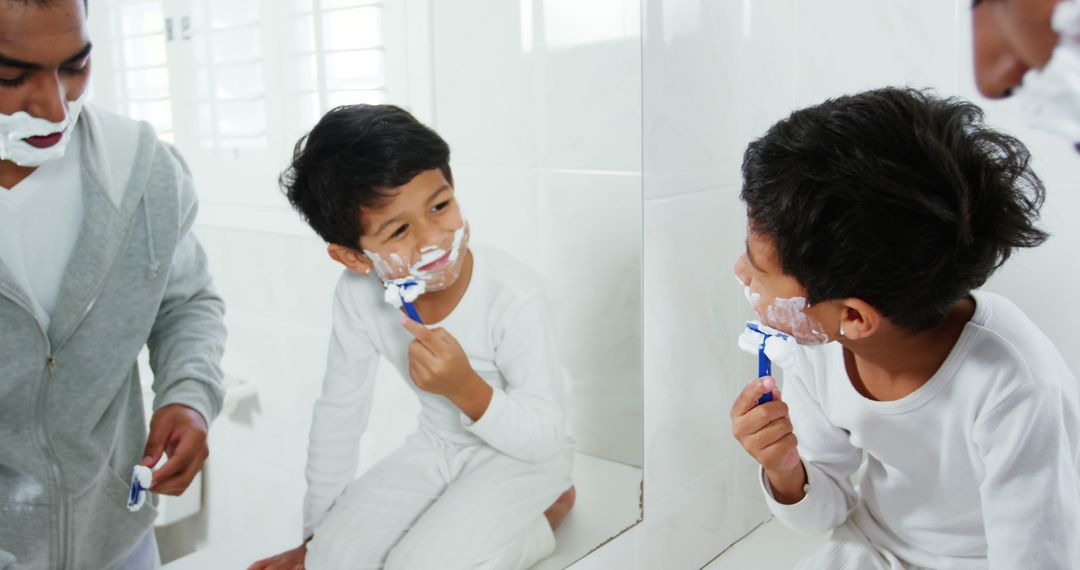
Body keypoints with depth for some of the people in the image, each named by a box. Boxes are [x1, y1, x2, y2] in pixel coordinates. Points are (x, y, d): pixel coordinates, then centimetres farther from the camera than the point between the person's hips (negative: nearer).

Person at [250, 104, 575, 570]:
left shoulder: (514, 295, -30)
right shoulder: (358, 294, -18)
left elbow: (545, 439, -21)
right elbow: (337, 411, -5)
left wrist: (468, 390, -40)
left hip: (519, 455, -4)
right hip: (437, 445, 5)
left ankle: (540, 518, 4)